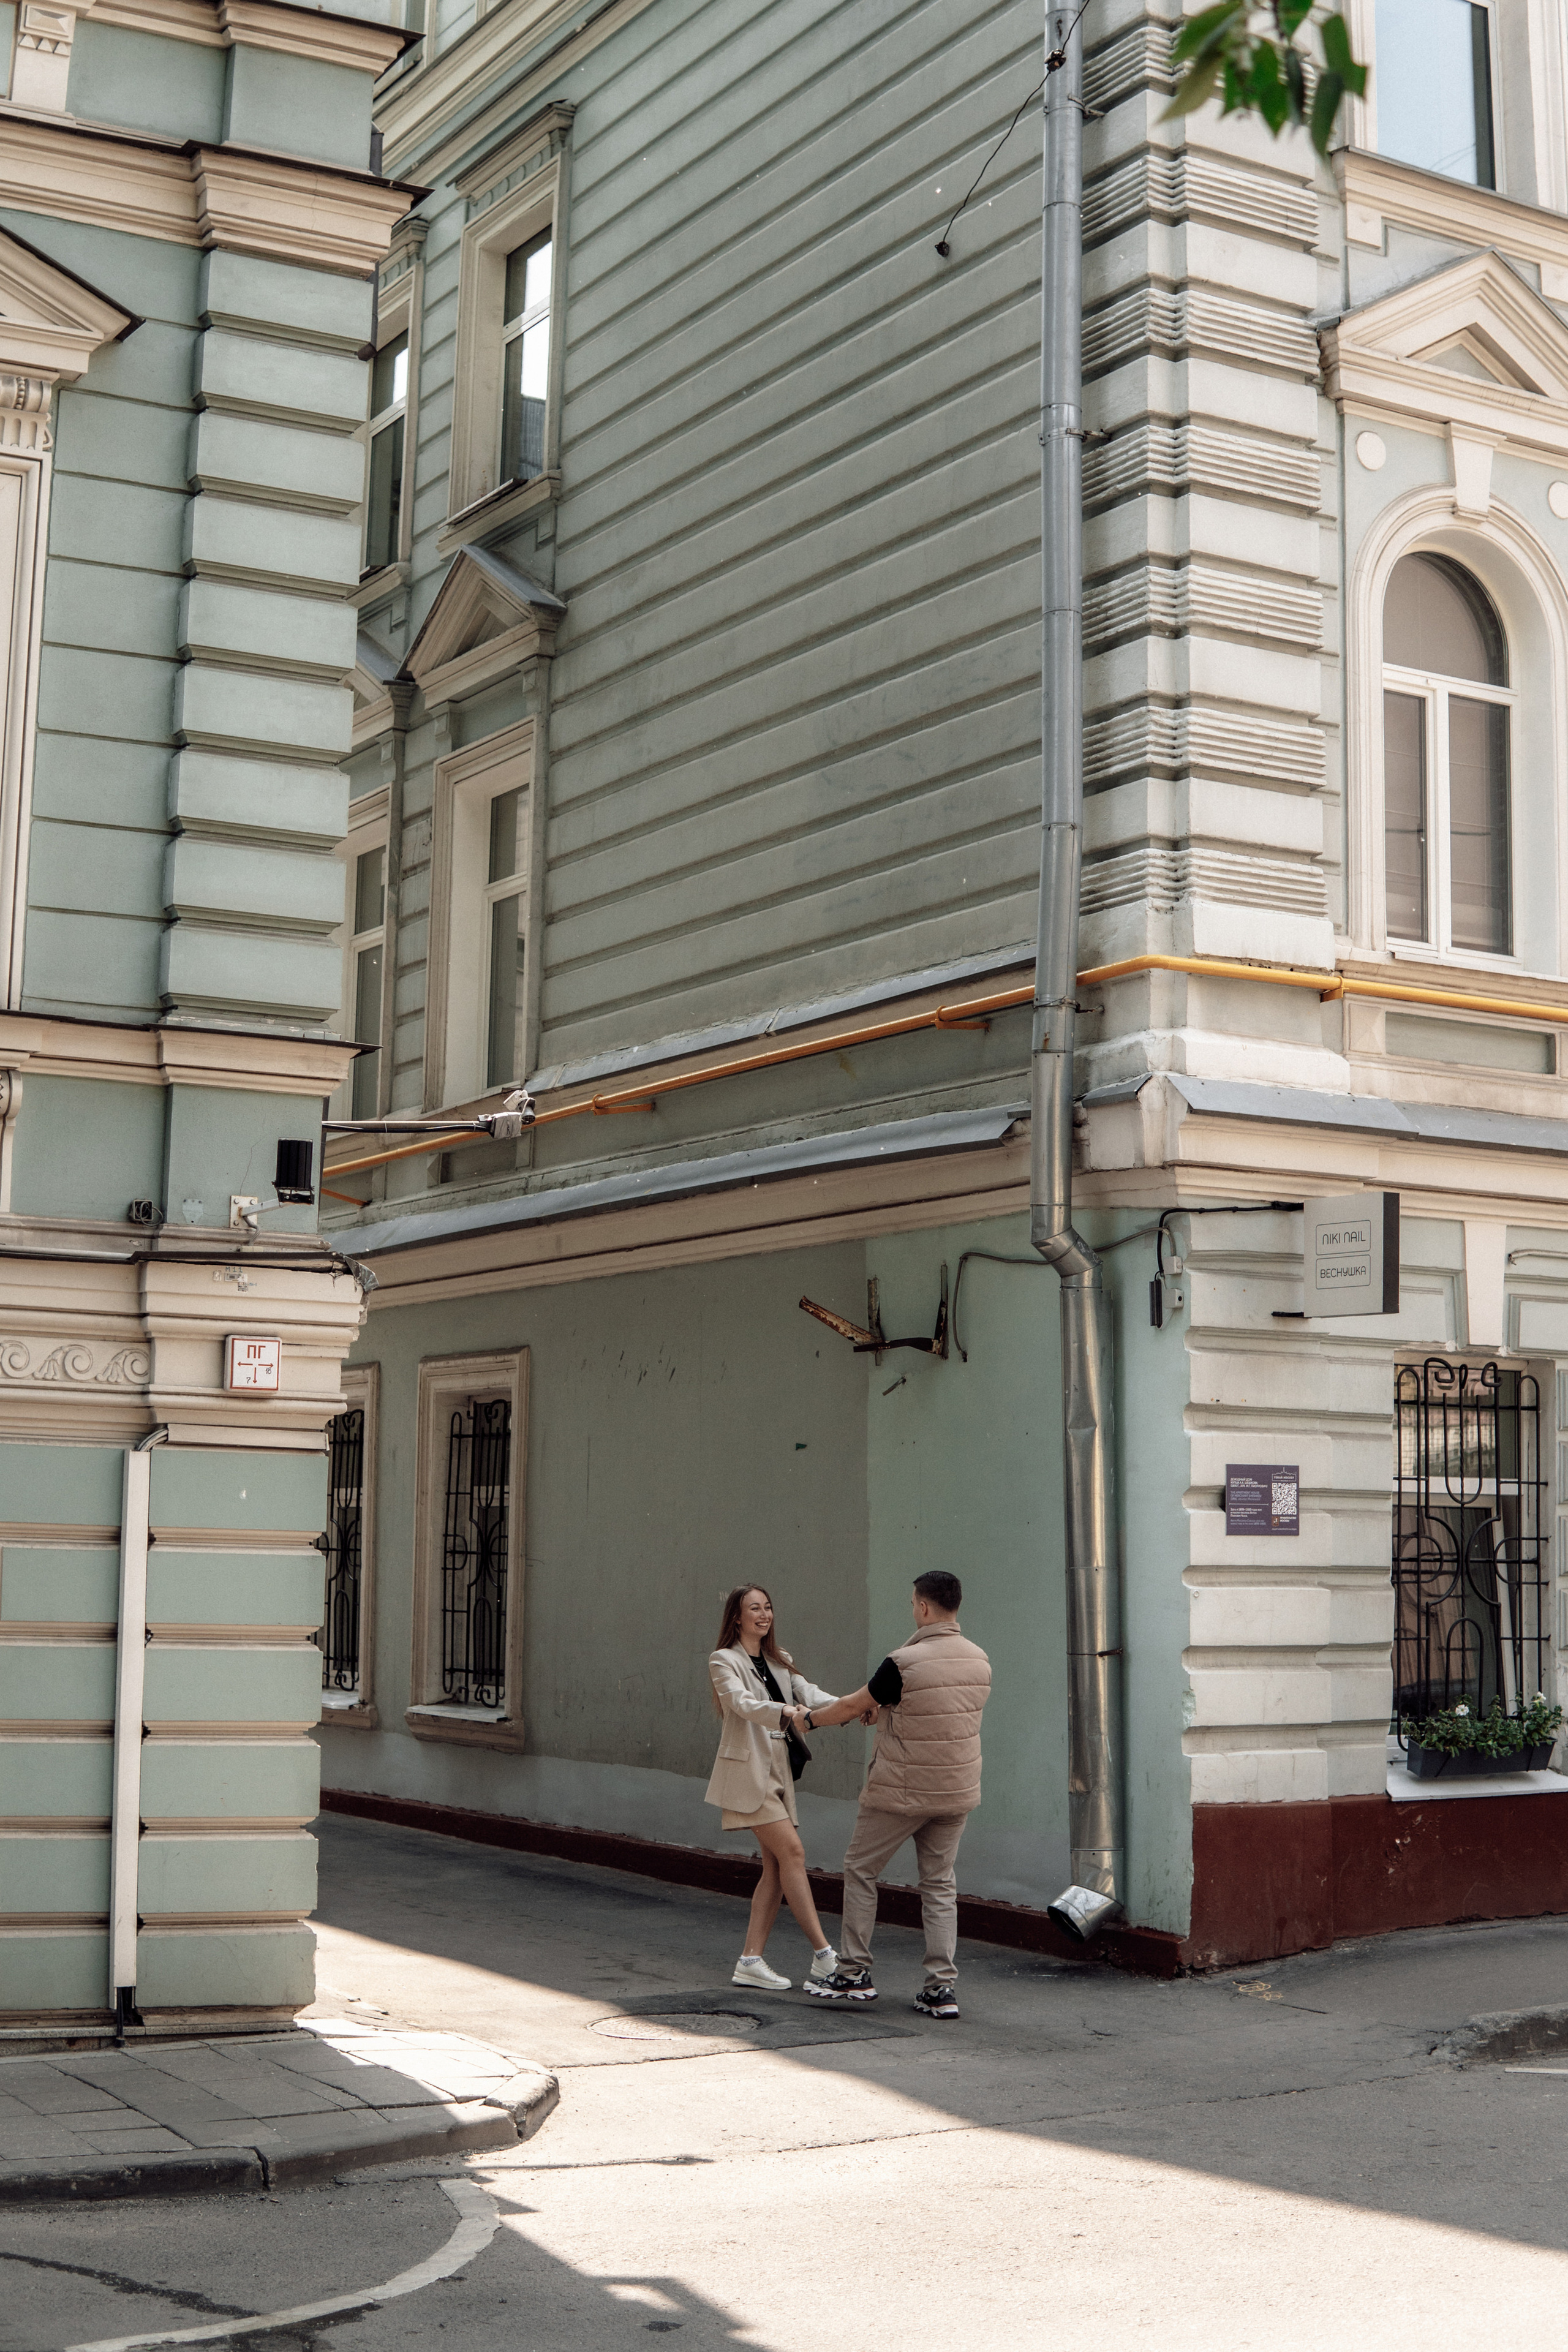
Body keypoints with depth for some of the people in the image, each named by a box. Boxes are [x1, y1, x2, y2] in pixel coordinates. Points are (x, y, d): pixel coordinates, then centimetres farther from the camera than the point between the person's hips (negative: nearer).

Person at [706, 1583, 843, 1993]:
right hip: (748, 1771, -7)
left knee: (776, 1867, 2)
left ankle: (751, 1961, 7)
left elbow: (808, 1692, 1)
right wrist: (785, 1712, -40)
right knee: (792, 1851, -14)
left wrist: (847, 1708, -20)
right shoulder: (724, 1661, -3)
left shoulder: (780, 1662, 17)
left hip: (779, 1771, 7)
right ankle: (823, 1955, -14)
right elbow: (742, 1703, -21)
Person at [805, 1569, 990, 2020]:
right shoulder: (979, 1661, 1)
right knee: (940, 1884, 12)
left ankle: (854, 1973, 15)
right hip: (958, 1792, 5)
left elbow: (854, 1705, -6)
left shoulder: (904, 1663, -18)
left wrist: (811, 1717, 13)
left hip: (901, 1792, -5)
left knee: (860, 1870, 11)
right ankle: (942, 1987, 6)